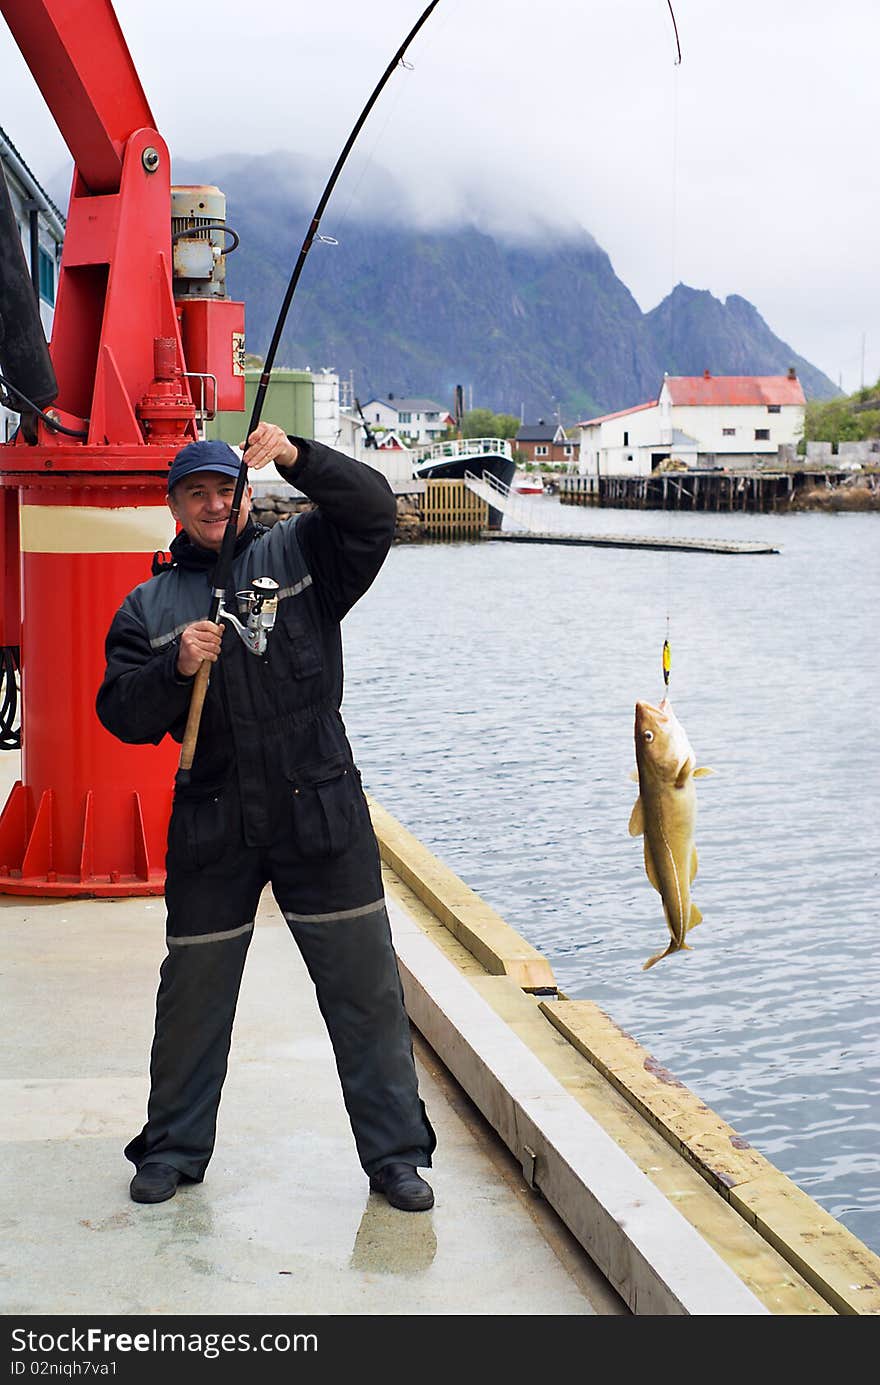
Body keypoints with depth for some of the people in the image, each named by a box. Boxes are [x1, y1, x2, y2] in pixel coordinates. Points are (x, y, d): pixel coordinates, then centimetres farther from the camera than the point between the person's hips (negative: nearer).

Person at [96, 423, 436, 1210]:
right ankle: (174, 1149, 28)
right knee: (193, 995, 10)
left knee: (366, 989, 2)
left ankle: (396, 1153, 14)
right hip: (211, 828, 1)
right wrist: (175, 668, -16)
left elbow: (373, 511, -8)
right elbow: (123, 716, 2)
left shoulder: (300, 556, 7)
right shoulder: (147, 606, 11)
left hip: (322, 815, -1)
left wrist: (298, 458, -21)